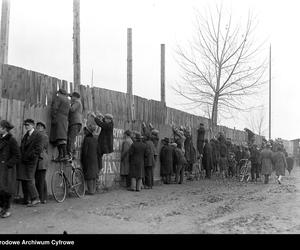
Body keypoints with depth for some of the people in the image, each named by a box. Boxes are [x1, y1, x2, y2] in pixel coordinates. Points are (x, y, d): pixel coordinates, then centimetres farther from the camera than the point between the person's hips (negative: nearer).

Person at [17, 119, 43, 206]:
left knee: (29, 180, -10)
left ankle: (35, 199, -3)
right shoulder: (26, 135, 18)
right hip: (23, 161, 7)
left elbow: (38, 150, -14)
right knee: (23, 180, 6)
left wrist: (28, 157, -14)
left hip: (31, 161, -7)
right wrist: (21, 157, 5)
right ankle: (27, 200, 12)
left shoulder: (38, 136, -7)